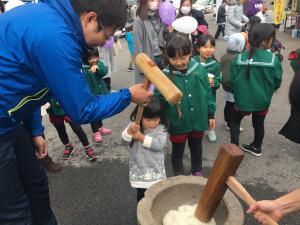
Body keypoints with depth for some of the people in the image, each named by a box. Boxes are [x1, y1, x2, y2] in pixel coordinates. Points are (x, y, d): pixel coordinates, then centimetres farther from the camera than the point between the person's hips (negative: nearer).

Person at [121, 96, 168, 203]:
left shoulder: (161, 129, -13)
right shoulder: (135, 126, -6)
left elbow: (159, 144, -25)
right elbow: (125, 140, -11)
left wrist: (141, 137, -25)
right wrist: (129, 130, -31)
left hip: (155, 169, -2)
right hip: (139, 168, 2)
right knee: (141, 193, 19)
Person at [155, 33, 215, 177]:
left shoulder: (199, 69, -9)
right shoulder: (165, 76, -17)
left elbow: (208, 93, 0)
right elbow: (159, 100, -11)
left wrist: (211, 115, 5)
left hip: (198, 120, 2)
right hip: (178, 123, -2)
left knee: (196, 148, 24)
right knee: (178, 151, 18)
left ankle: (197, 171, 49)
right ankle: (179, 176, 42)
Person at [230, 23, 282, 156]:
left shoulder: (240, 58, -15)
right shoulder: (273, 59, -15)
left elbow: (233, 81, -9)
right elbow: (277, 82, -6)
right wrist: (266, 92, 15)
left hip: (243, 99, -1)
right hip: (262, 100, 1)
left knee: (235, 120, 22)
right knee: (259, 123, 21)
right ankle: (256, 147, 40)